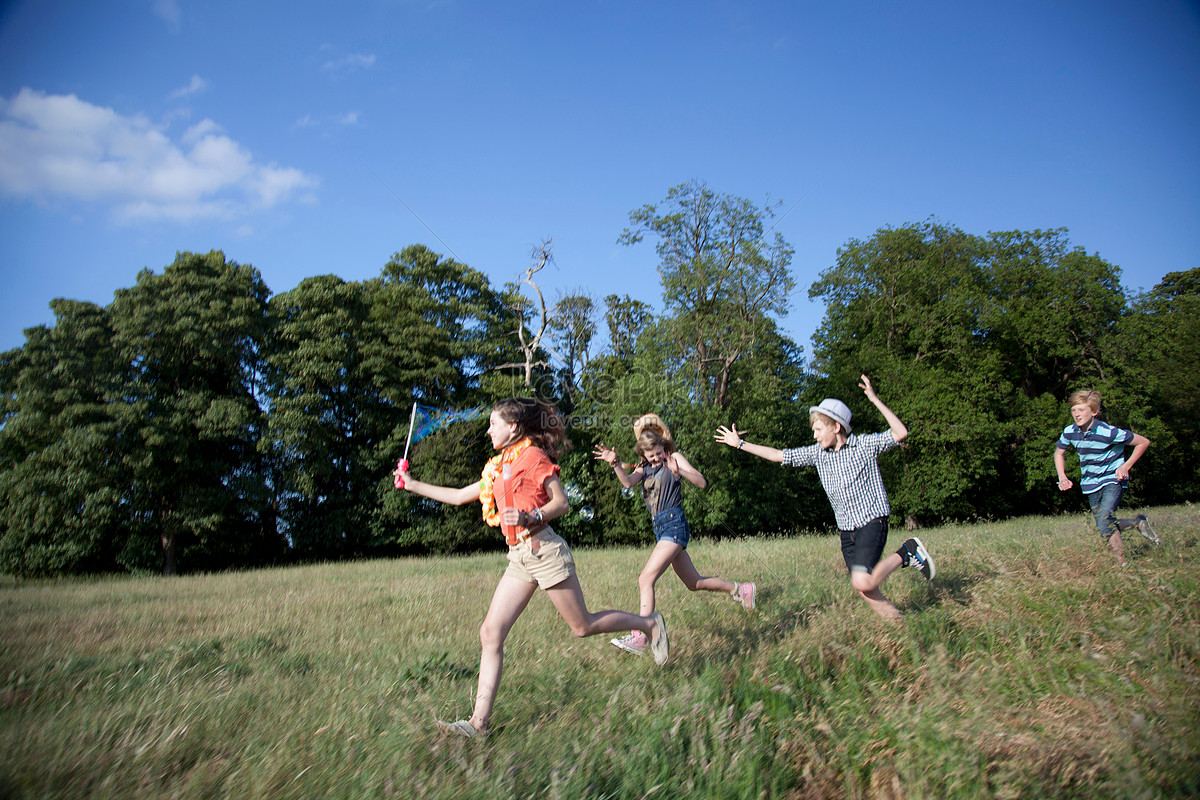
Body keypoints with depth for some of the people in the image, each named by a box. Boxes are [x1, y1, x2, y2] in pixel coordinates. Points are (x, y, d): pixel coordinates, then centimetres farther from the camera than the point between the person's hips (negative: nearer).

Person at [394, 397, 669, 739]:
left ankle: (649, 624, 22)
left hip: (543, 549, -8)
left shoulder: (533, 456, -6)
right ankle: (480, 721, 1)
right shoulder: (498, 468, 18)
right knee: (490, 633, -1)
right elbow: (459, 496, 24)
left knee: (583, 625, 1)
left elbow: (562, 503, -9)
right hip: (519, 557, 8)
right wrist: (413, 484, 25)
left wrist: (529, 516, -25)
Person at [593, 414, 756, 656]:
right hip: (660, 529, 8)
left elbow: (702, 483, -9)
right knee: (694, 583, 16)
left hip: (674, 524, -8)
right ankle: (740, 589, 34)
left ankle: (639, 638, -19)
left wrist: (679, 471, -26)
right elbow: (628, 482, -6)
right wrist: (614, 463, -23)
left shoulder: (675, 458, 1)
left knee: (646, 579, -18)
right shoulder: (644, 468, 16)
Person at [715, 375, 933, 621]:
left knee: (862, 581, -23)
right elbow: (779, 455, 9)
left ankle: (906, 553, -2)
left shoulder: (864, 445, -7)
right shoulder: (818, 453, 6)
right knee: (864, 589, 0)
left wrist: (876, 400, -23)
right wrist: (740, 443, 8)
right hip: (847, 530, 6)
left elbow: (900, 433, -20)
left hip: (872, 522, -6)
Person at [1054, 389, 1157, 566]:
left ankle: (1122, 562, -11)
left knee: (1104, 519, -25)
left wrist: (1126, 466, -14)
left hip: (1113, 479, -6)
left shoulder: (1108, 432, -22)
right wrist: (1062, 477, -1)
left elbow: (1143, 442, -10)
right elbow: (1059, 453, 13)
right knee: (1103, 527, 7)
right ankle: (1138, 522, 32)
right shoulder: (1069, 432, -8)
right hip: (1091, 483, 6)